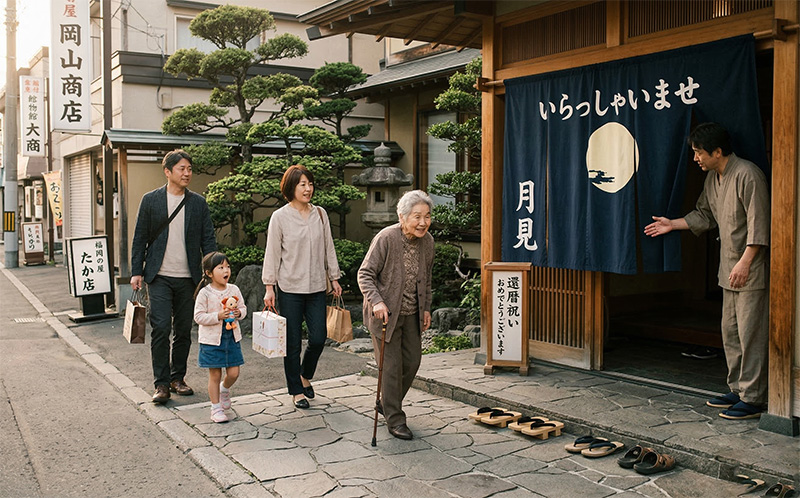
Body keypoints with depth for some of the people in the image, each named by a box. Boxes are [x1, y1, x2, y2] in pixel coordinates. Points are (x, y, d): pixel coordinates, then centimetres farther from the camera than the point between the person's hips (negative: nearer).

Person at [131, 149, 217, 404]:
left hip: (188, 278, 2)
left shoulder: (198, 203, 7)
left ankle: (178, 377, 22)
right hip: (159, 277, -2)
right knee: (161, 328, -9)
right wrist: (136, 271, -1)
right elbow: (140, 238, 4)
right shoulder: (151, 200, 2)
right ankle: (161, 383, 0)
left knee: (184, 331, 8)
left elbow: (208, 240, 6)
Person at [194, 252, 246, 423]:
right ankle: (216, 408, 17)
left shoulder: (234, 290, 2)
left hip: (232, 337, 4)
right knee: (215, 375, 4)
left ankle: (224, 389, 38)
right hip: (212, 339, -4)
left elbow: (243, 307, 11)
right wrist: (218, 316, -23)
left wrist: (239, 313, -11)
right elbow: (198, 317, -12)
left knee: (233, 373, 5)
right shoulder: (205, 293, -11)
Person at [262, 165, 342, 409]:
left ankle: (305, 376, 30)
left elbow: (328, 248, 12)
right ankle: (296, 391, 19)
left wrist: (334, 278, 11)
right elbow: (272, 254, -3)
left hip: (316, 287, 3)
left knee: (318, 338, 2)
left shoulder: (320, 214, 6)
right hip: (289, 288, -3)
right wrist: (269, 287, -6)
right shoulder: (280, 217, -4)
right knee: (293, 343, 3)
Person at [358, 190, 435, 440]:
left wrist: (426, 308, 12)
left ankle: (386, 404, 33)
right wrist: (377, 301, -29)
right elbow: (365, 274, -16)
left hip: (411, 313, 6)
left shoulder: (427, 241, 0)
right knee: (392, 366, -2)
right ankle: (394, 419, 12)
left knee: (412, 361, 11)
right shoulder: (386, 238, -19)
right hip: (385, 313, -6)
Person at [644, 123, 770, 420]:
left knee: (751, 334, -6)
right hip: (730, 271, 9)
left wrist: (745, 262, -25)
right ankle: (737, 390, 24)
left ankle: (752, 399, 1)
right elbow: (705, 215, 24)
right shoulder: (713, 178, 12)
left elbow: (759, 224, -20)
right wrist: (673, 224, 17)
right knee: (730, 332, 13)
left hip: (751, 270, -9)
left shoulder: (747, 175, -17)